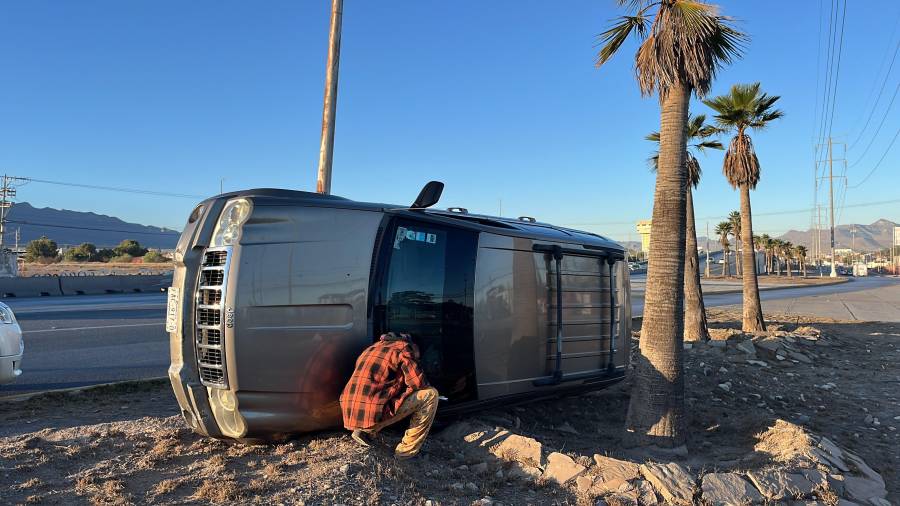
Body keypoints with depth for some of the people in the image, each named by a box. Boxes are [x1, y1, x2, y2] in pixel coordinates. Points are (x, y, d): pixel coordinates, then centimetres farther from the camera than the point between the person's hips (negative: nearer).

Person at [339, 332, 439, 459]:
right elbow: (419, 383, -2)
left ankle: (362, 431, 18)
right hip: (373, 416, -8)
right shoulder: (403, 348, 0)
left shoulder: (372, 348, 22)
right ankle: (407, 450, 4)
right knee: (430, 394, 1)